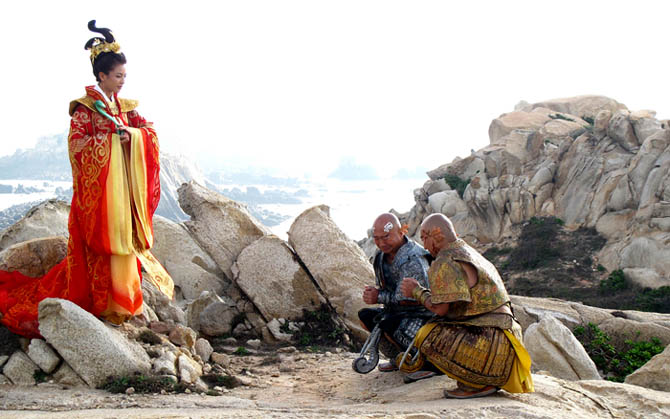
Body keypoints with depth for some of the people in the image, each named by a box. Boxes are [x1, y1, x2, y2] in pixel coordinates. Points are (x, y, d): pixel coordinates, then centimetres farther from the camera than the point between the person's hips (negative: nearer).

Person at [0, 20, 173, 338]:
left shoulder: (123, 106, 11)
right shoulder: (85, 107, -8)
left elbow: (149, 131, 9)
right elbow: (77, 144, -16)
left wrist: (131, 134, -12)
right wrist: (112, 136, -20)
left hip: (123, 185, 7)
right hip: (97, 185, -6)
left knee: (122, 235, 9)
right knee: (99, 238, -4)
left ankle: (121, 294, 19)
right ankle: (100, 300, 4)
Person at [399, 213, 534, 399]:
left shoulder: (445, 263, -13)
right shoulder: (470, 252, 17)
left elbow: (440, 308, -16)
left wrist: (416, 291, 1)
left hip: (489, 339, -10)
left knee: (428, 338, -14)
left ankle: (480, 383, -7)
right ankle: (489, 380, 13)